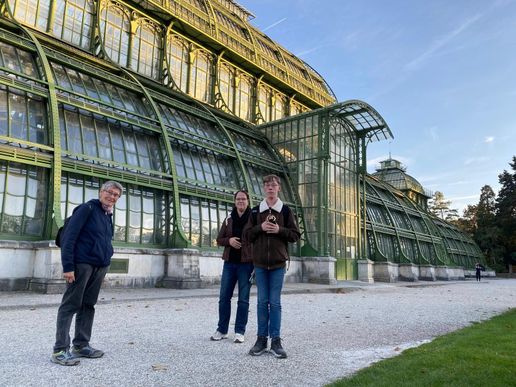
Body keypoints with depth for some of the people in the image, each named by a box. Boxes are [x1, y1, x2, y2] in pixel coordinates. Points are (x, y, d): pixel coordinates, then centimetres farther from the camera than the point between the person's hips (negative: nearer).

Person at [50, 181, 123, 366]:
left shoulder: (108, 216, 16)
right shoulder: (87, 208, -8)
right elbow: (68, 237, -14)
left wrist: (105, 264, 14)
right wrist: (68, 266, -20)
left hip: (100, 267, 8)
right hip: (82, 264, -8)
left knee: (88, 305, 12)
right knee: (70, 305, -3)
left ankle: (81, 345, 21)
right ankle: (60, 350, 2)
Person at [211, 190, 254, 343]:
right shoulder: (228, 220, 11)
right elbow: (219, 239, 14)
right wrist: (229, 240, -9)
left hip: (246, 263, -4)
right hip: (229, 263, 4)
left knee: (243, 299, 3)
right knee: (224, 297, 7)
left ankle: (240, 332, 13)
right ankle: (222, 330, 19)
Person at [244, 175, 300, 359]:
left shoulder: (285, 210, 2)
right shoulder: (256, 211, 6)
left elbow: (295, 235, 2)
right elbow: (247, 235, 5)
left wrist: (279, 230, -14)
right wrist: (260, 228, -11)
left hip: (278, 262, -1)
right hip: (260, 262, 2)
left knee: (275, 302, 1)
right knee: (262, 302, 6)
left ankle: (276, 340, 9)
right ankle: (262, 339, 14)